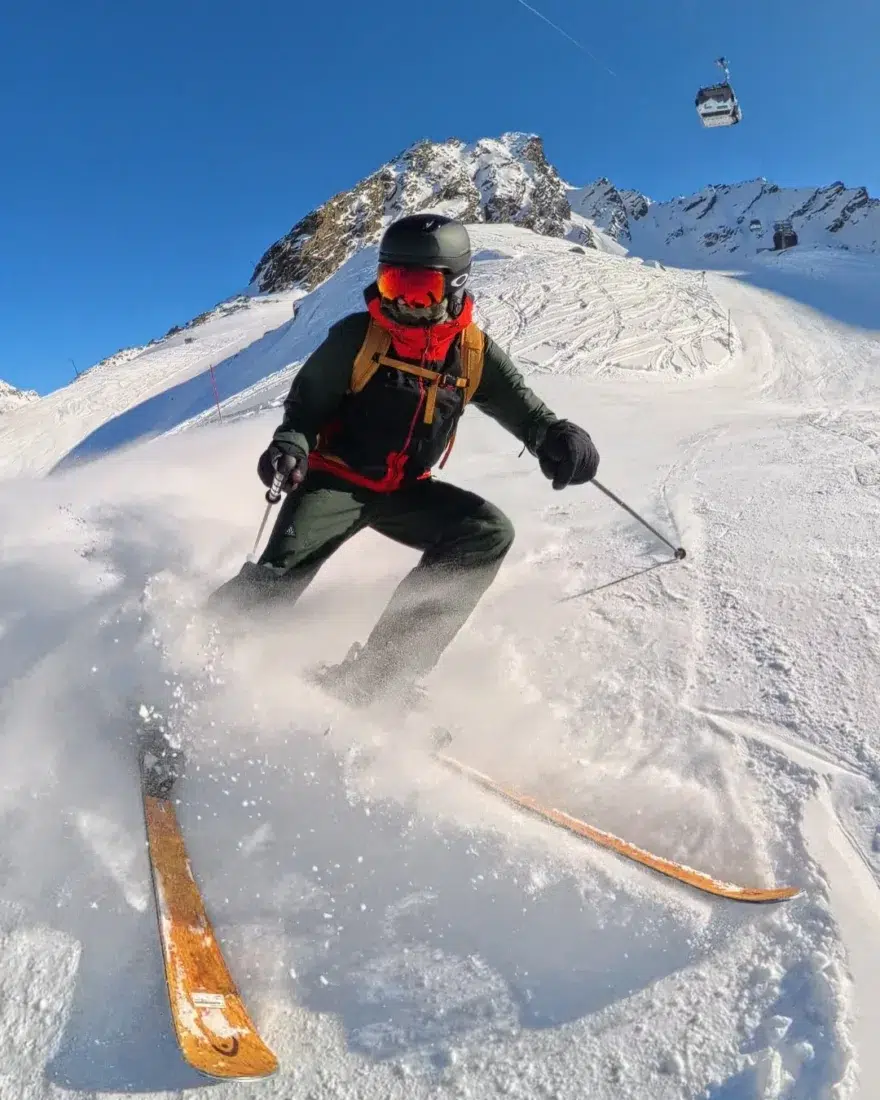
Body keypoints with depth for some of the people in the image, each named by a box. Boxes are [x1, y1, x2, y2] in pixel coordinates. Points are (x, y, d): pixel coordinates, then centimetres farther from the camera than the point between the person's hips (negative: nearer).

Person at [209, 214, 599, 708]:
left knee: (489, 533, -19)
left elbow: (525, 409, 2)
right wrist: (291, 445, -23)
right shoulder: (358, 335, -10)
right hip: (337, 478, -3)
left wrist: (559, 438, -21)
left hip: (405, 491, 4)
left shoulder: (475, 352, -3)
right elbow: (307, 402, -1)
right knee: (282, 572, -26)